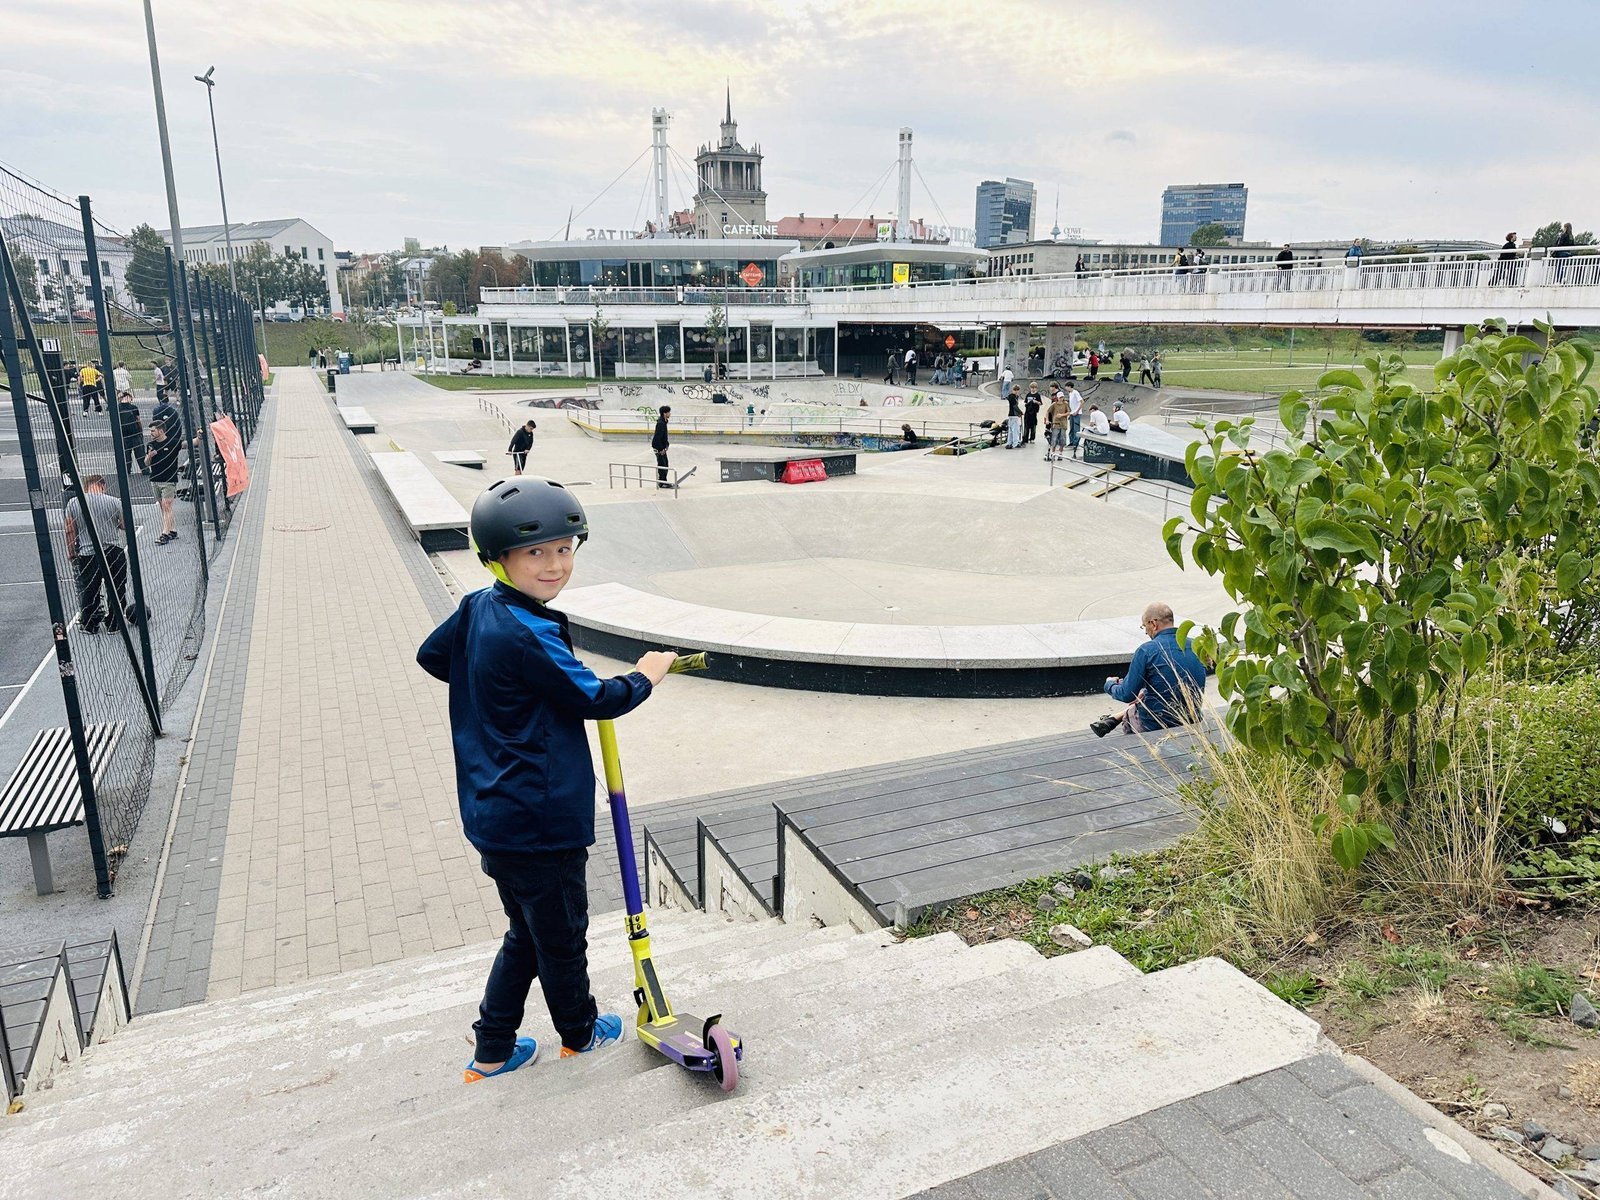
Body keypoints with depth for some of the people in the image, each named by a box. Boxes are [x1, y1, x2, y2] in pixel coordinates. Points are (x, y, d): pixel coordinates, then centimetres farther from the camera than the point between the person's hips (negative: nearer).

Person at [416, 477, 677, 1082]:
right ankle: (580, 1032, 39)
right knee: (562, 935, 16)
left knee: (526, 935, 25)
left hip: (494, 818, 9)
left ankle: (492, 1052, 35)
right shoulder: (528, 635, -25)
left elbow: (431, 655, 20)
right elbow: (594, 700, -18)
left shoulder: (476, 609, 2)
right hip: (541, 823, -9)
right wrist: (645, 676, 0)